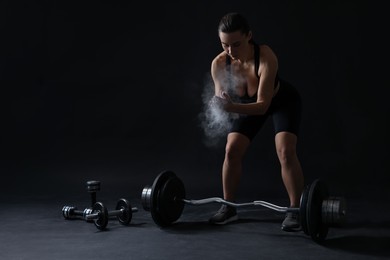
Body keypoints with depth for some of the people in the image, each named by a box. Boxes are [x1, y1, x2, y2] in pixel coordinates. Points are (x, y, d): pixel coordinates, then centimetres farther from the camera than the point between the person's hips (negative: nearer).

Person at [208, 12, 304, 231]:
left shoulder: (266, 57, -39)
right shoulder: (219, 64, -27)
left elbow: (263, 105, -39)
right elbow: (222, 101, -18)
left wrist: (232, 107, -55)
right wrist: (218, 106, -42)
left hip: (283, 101, -4)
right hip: (250, 103, 4)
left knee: (286, 151, -21)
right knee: (231, 150, -6)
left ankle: (294, 210, -6)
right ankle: (229, 207, 9)